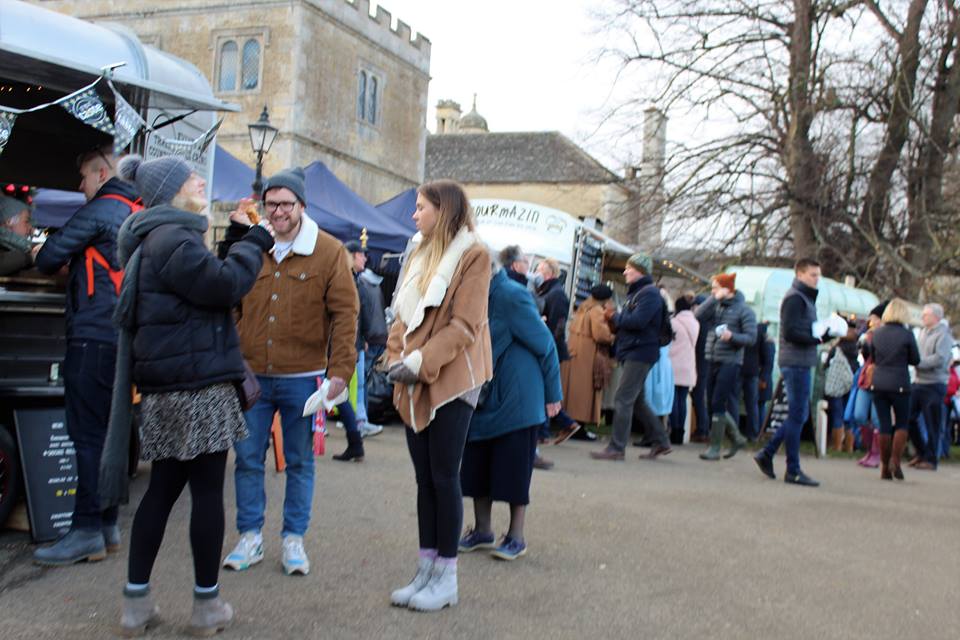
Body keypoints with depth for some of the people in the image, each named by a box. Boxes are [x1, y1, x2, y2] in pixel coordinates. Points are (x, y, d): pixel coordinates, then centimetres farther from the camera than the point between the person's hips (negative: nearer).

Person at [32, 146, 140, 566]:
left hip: (93, 338, -9)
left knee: (88, 434, -6)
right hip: (121, 339, 9)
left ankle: (87, 532, -4)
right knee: (104, 432, 13)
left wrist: (48, 261, 16)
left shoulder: (99, 211, -9)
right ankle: (107, 526, 18)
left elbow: (49, 257, -6)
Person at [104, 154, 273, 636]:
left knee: (163, 487, 13)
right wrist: (253, 245, -4)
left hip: (166, 386, 10)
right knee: (208, 490, 0)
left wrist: (243, 245, 14)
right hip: (198, 383, -10)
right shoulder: (173, 238, -15)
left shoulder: (155, 239, 18)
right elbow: (223, 285, -17)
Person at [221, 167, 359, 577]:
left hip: (302, 377, -2)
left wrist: (341, 369, -12)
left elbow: (345, 312, -5)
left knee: (299, 461, 9)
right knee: (247, 458, 8)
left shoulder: (329, 251, -3)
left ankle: (294, 539, 20)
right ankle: (250, 537, 22)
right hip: (251, 374, 3)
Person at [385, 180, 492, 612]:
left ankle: (446, 578, 8)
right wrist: (396, 357, 1)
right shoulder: (420, 256, 16)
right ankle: (426, 571, 18)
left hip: (450, 381, -7)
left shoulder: (472, 255, -7)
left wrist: (421, 361, -19)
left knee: (444, 477, -2)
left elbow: (464, 325, -14)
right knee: (424, 478, 10)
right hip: (415, 385, 7)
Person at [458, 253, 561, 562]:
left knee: (513, 469, 2)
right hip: (482, 399, 7)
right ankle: (482, 530, 24)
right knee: (477, 467, 10)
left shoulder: (511, 296, -17)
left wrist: (552, 394, -5)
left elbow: (545, 345, -11)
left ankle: (516, 537, 15)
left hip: (516, 400, -7)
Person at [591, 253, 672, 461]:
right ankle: (661, 441, 22)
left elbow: (638, 321, -23)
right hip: (632, 352, 10)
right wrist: (615, 322, 1)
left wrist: (615, 317, -9)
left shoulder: (649, 293, -11)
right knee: (637, 401, 14)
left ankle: (616, 448, -8)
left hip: (640, 353, -10)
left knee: (623, 400, -11)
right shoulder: (636, 292, 21)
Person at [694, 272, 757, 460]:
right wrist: (714, 299, -11)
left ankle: (715, 448, -1)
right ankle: (736, 437, 27)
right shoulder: (716, 307, 10)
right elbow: (699, 315, -7)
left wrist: (732, 336, -24)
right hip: (713, 361, 6)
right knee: (713, 405, 10)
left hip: (730, 362, -6)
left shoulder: (743, 310, -4)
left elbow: (751, 337, -8)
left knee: (718, 404, -8)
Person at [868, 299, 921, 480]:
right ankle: (895, 462, 0)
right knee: (902, 423, 11)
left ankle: (885, 467, 10)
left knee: (884, 425, 7)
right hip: (899, 384, -3)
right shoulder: (907, 334, -8)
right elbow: (916, 360, 0)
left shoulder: (877, 333, 3)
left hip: (878, 383, 3)